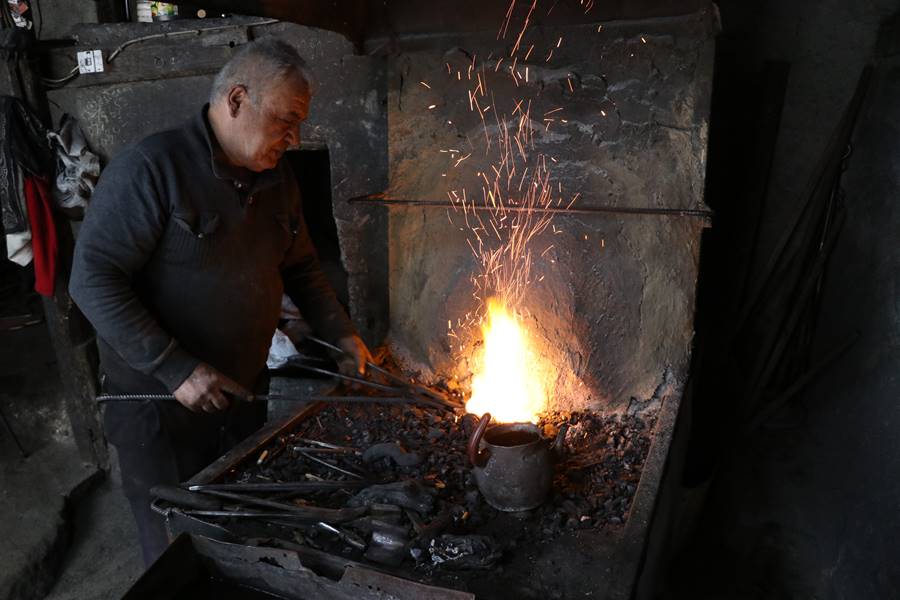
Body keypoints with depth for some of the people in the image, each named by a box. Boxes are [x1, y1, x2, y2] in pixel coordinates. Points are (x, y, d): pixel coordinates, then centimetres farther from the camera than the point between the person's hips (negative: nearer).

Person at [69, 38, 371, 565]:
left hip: (244, 393, 6)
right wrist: (175, 370, -25)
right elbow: (93, 279, -21)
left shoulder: (277, 177, 3)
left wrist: (341, 334, 5)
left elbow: (300, 266, 14)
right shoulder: (152, 168, -19)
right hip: (159, 403, -6)